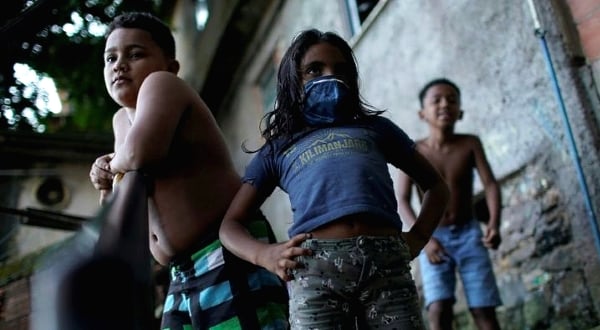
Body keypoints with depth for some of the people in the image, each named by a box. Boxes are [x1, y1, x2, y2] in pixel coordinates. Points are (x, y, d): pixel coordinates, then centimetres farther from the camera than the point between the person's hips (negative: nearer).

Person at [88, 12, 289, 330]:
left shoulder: (161, 83, -3)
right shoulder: (122, 119, 21)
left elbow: (141, 153, -24)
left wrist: (115, 164, -1)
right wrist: (107, 183, 5)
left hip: (230, 254, -9)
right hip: (183, 276, 10)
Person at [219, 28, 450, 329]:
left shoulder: (376, 128, 26)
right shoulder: (278, 149, 24)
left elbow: (435, 185, 30)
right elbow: (230, 225, 19)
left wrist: (417, 239, 11)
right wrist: (264, 255, -4)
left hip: (388, 264, 1)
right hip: (315, 268, -1)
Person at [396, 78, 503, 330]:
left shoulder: (470, 143, -1)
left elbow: (490, 184, -6)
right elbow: (402, 201, -10)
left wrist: (494, 223, -25)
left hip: (469, 234, 2)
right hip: (433, 237, -2)